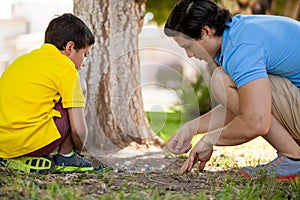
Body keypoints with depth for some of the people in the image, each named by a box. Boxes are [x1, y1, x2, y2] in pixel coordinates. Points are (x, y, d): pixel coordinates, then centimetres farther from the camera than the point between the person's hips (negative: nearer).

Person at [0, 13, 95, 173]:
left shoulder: (24, 59, 23)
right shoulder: (66, 68, 1)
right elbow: (78, 129, -2)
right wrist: (78, 150, 19)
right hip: (29, 140, -7)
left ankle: (18, 159, 15)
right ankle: (65, 157, 13)